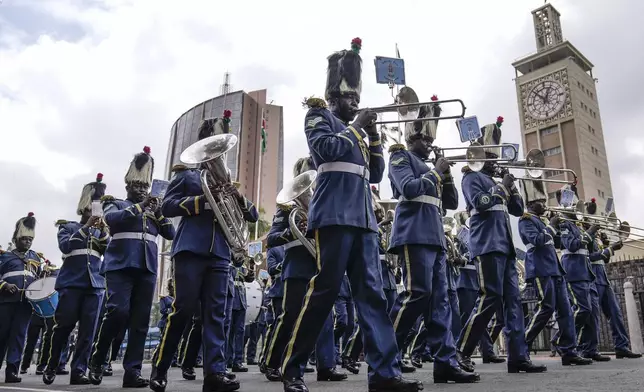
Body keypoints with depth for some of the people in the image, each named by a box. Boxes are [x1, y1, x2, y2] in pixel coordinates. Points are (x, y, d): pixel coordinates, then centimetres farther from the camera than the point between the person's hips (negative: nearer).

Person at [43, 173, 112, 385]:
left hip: (95, 284, 3)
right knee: (64, 326, 1)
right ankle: (51, 367, 18)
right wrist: (86, 227, -14)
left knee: (88, 330, -3)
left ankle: (78, 371, 0)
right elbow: (65, 246, -9)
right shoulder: (68, 226, 10)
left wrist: (104, 230, -10)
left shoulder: (101, 231, 18)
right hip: (71, 282, -2)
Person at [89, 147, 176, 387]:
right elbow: (111, 219, -12)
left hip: (147, 268, 4)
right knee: (118, 311, -17)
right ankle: (96, 361, 5)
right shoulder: (116, 204, 11)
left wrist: (158, 212, -2)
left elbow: (171, 234, 11)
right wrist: (139, 206, -11)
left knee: (141, 320, -1)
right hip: (120, 265, -4)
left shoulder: (153, 210, 21)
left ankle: (132, 371, 2)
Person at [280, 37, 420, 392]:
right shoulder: (320, 116, 10)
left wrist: (373, 136, 10)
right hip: (335, 214, -7)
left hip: (363, 217, 7)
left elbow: (376, 174, 22)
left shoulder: (356, 131, 28)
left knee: (372, 292, 0)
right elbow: (324, 148, -11)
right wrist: (357, 127, 0)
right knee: (325, 288, -10)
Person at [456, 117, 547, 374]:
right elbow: (480, 203, -17)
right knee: (491, 298, -15)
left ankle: (518, 357, 4)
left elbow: (518, 210, 22)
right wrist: (502, 186, -6)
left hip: (505, 246, 9)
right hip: (488, 245, -9)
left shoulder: (495, 182, 26)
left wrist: (510, 185, 9)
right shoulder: (472, 177, 2)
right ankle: (461, 353, -10)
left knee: (513, 300, 3)